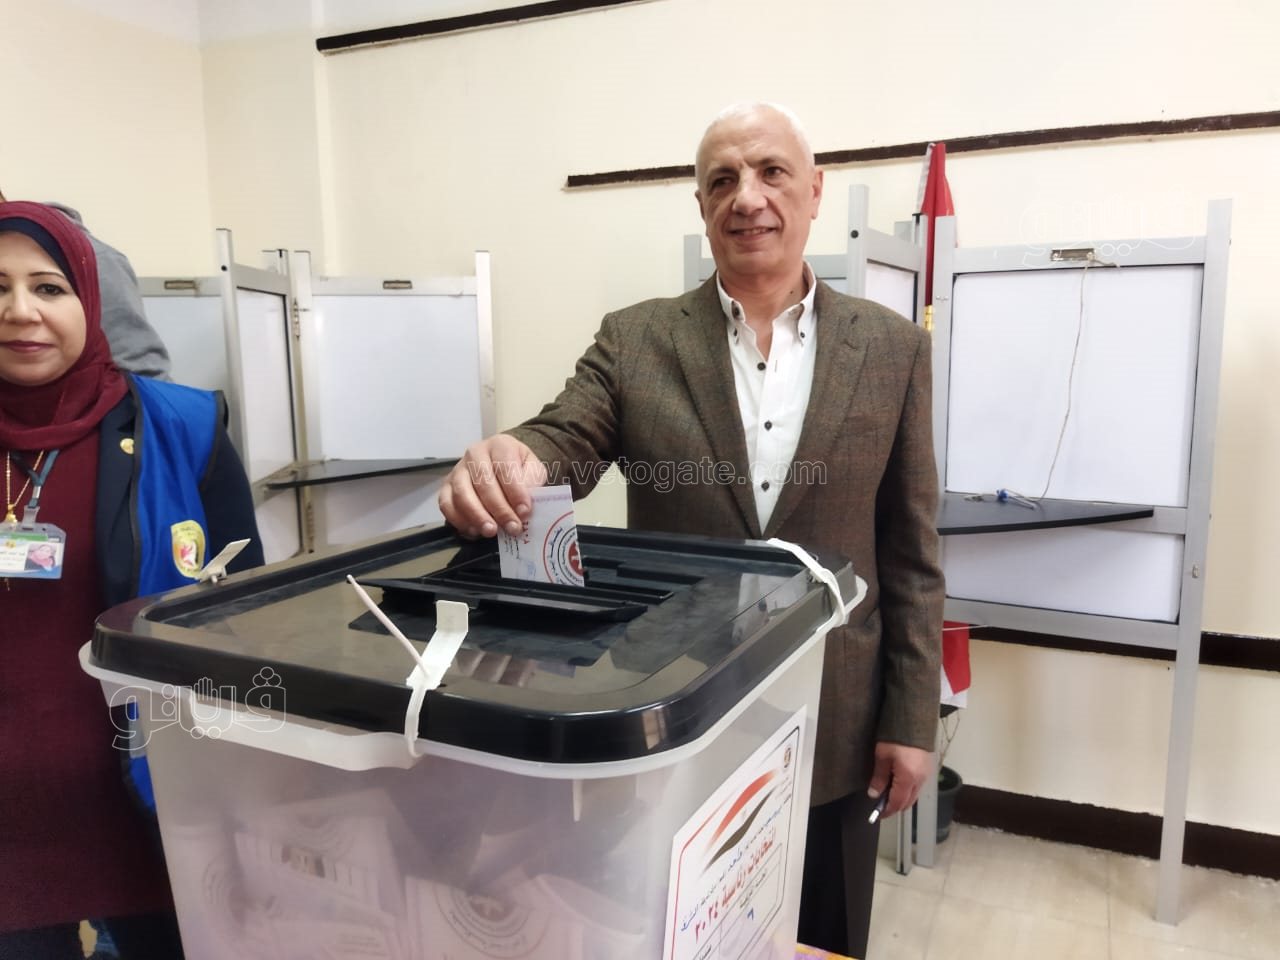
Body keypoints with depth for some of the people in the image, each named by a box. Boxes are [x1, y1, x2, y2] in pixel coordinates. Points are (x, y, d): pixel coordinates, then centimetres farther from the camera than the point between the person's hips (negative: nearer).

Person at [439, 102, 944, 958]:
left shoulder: (891, 348, -2)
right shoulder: (633, 340, -2)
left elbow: (911, 552, -1)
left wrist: (911, 719, -1)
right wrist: (505, 465, -39)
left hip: (831, 733, 1)